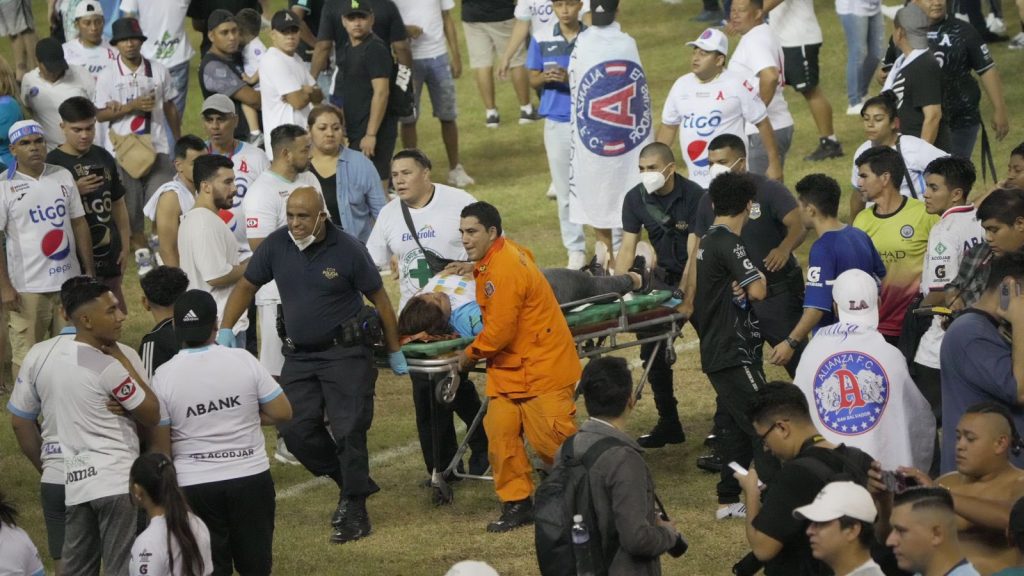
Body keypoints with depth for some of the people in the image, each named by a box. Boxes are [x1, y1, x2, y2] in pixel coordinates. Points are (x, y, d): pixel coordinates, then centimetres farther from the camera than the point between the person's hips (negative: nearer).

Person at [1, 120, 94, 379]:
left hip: (69, 281, 4)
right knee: (27, 357, -2)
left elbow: (79, 224, 12)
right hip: (27, 287, -4)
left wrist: (89, 272, 10)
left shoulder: (63, 177, 6)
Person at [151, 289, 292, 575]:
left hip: (195, 486, -1)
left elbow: (160, 448, -4)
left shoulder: (164, 377, -8)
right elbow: (282, 413, -2)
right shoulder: (243, 361, -6)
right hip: (252, 479, 1)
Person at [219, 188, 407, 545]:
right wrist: (224, 333, 0)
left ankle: (354, 510, 2)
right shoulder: (276, 245, -3)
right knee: (296, 431, -1)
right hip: (299, 356, 5)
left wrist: (394, 352, 3)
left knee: (348, 431, -8)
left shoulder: (347, 250, -13)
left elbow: (379, 299, -3)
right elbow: (247, 287, 8)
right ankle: (353, 484, 18)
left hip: (345, 354, -5)